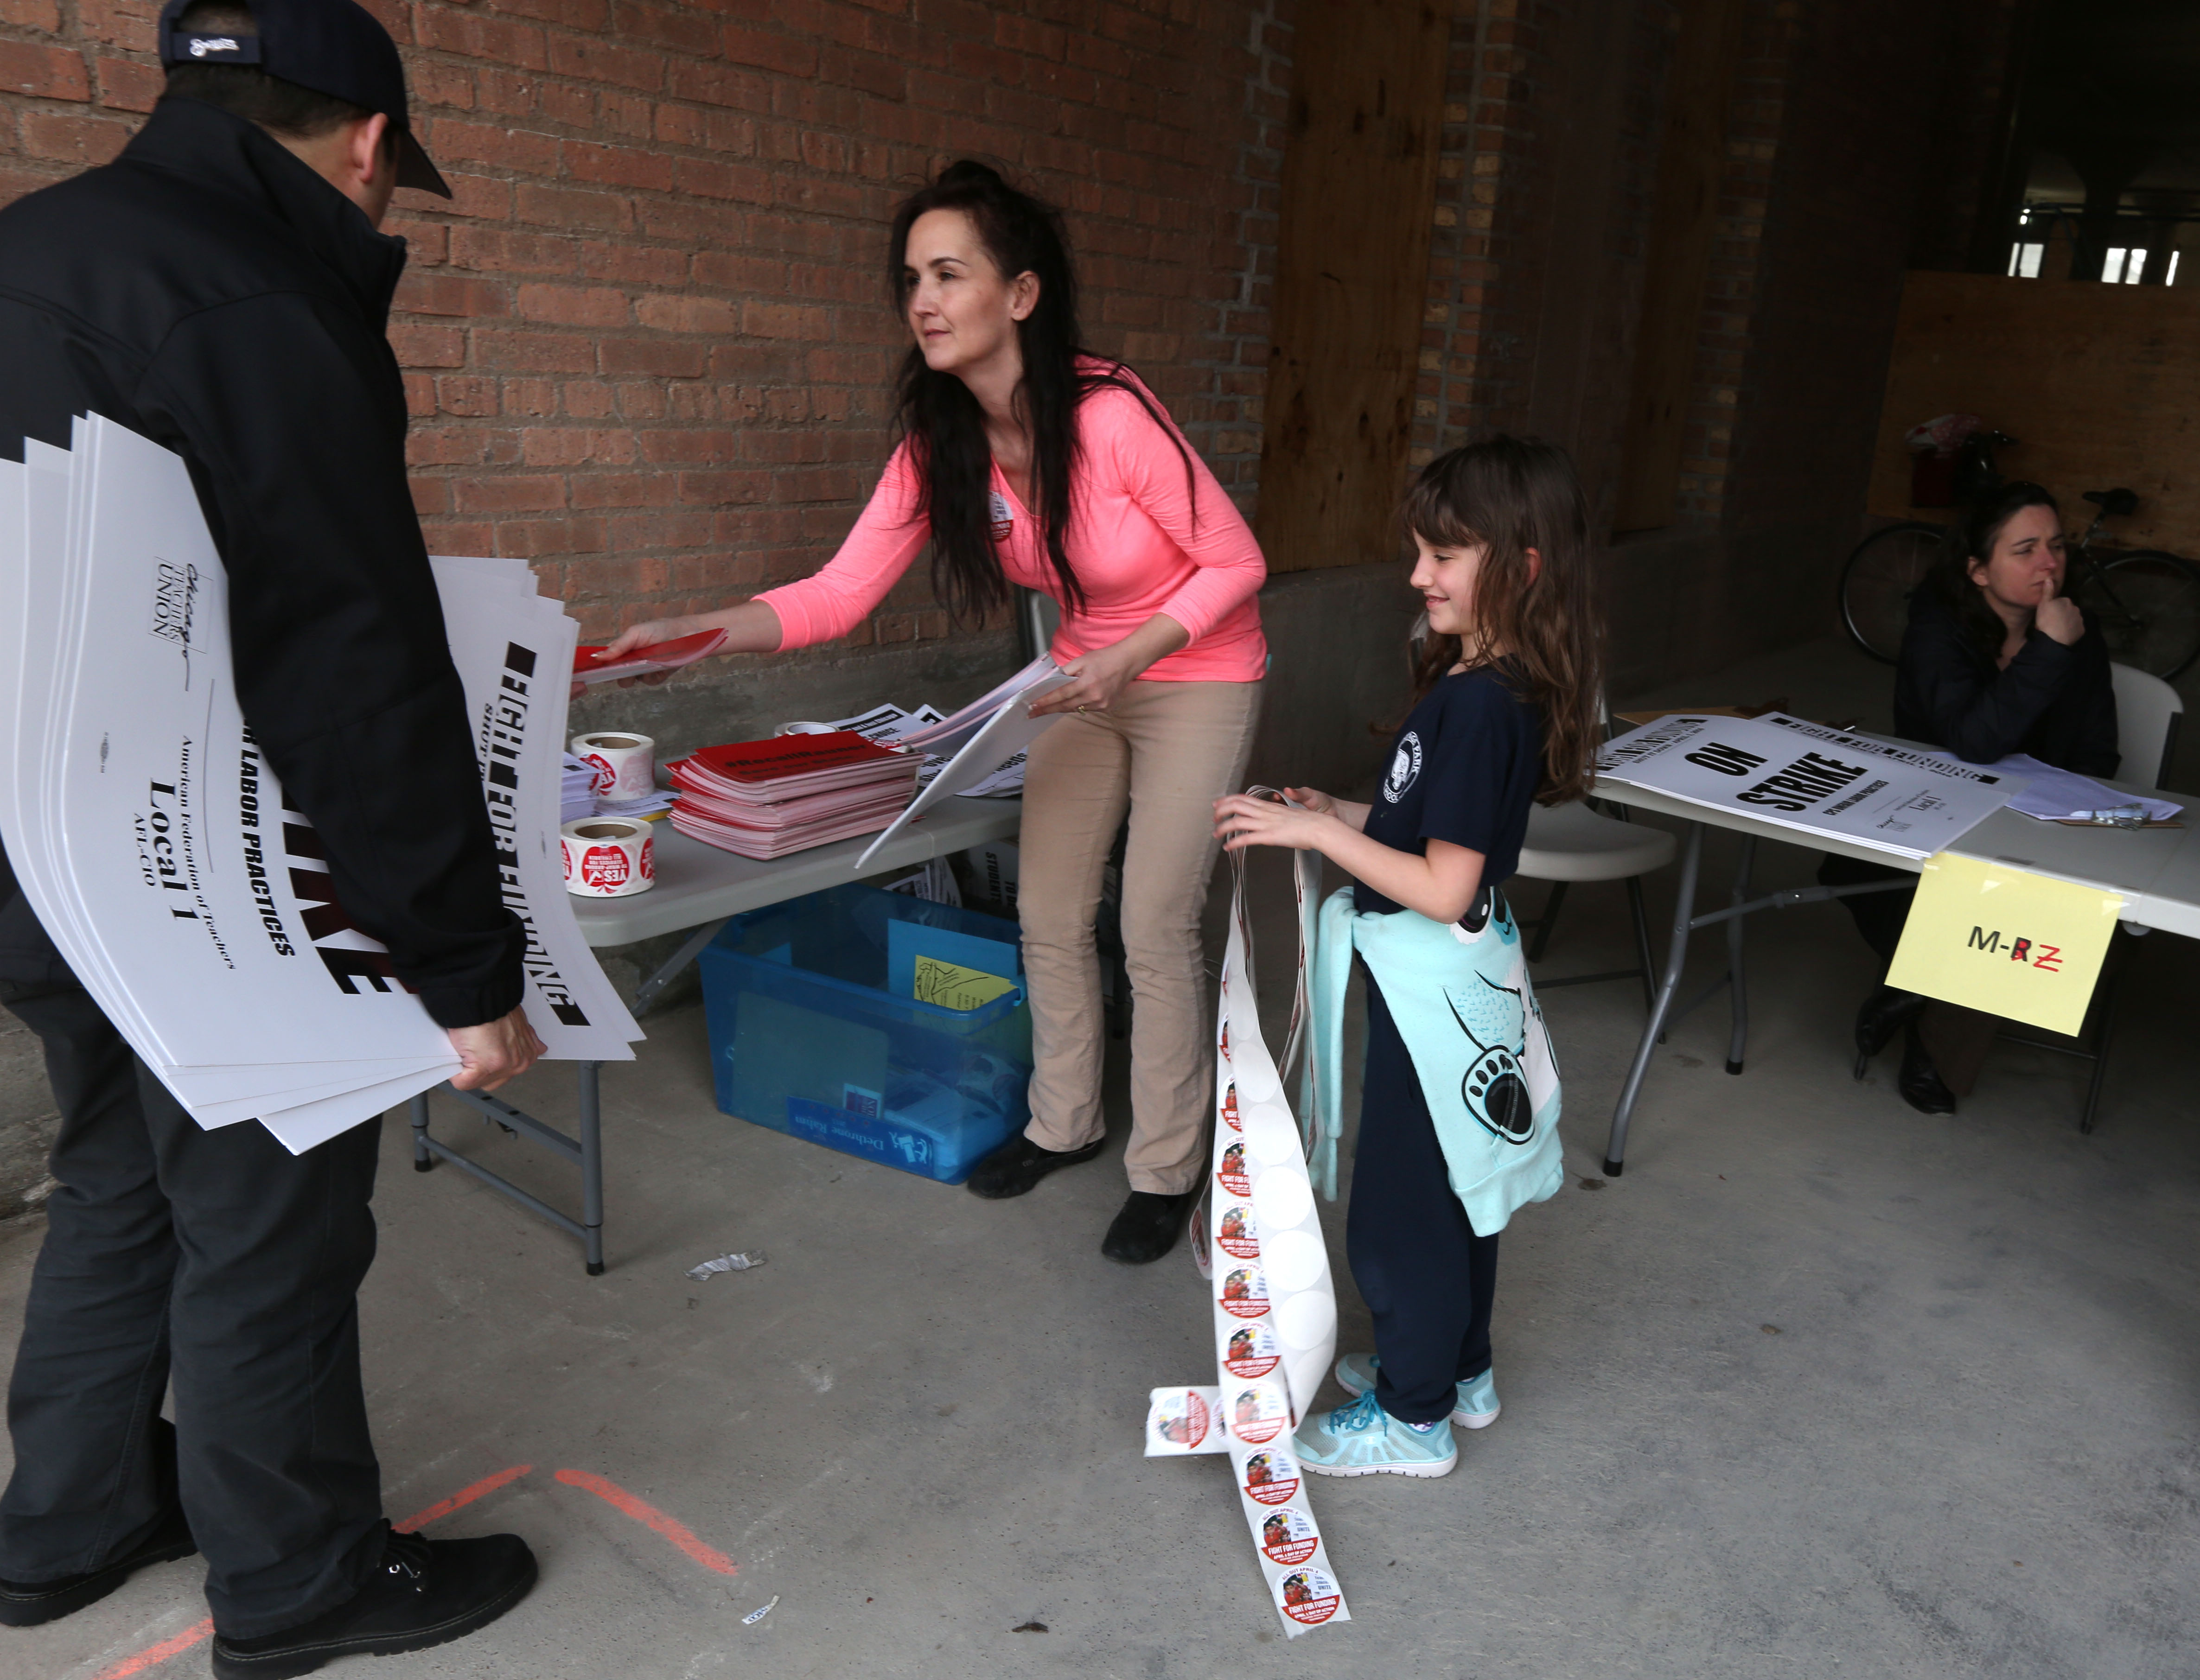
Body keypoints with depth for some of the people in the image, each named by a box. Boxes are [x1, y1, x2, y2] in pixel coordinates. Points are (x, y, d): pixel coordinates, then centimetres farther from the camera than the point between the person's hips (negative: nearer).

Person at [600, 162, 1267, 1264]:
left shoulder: (1111, 418, -29)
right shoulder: (938, 447, -11)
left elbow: (1236, 563, -19)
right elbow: (838, 595, -15)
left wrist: (1127, 659, -30)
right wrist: (694, 631, -29)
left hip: (1197, 679, -6)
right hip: (1089, 678, 6)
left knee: (1155, 927, -3)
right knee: (1049, 915, 10)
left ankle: (1165, 1171, 17)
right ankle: (1065, 1123, 32)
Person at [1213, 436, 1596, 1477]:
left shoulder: (1477, 704, -26)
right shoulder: (1503, 685, 4)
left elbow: (1444, 889, -26)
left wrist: (1315, 833, -22)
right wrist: (1342, 815, 6)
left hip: (1434, 987, -10)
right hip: (1464, 977, 10)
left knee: (1399, 1208, 6)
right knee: (1453, 1189, 23)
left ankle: (1412, 1418, 24)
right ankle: (1460, 1371, 42)